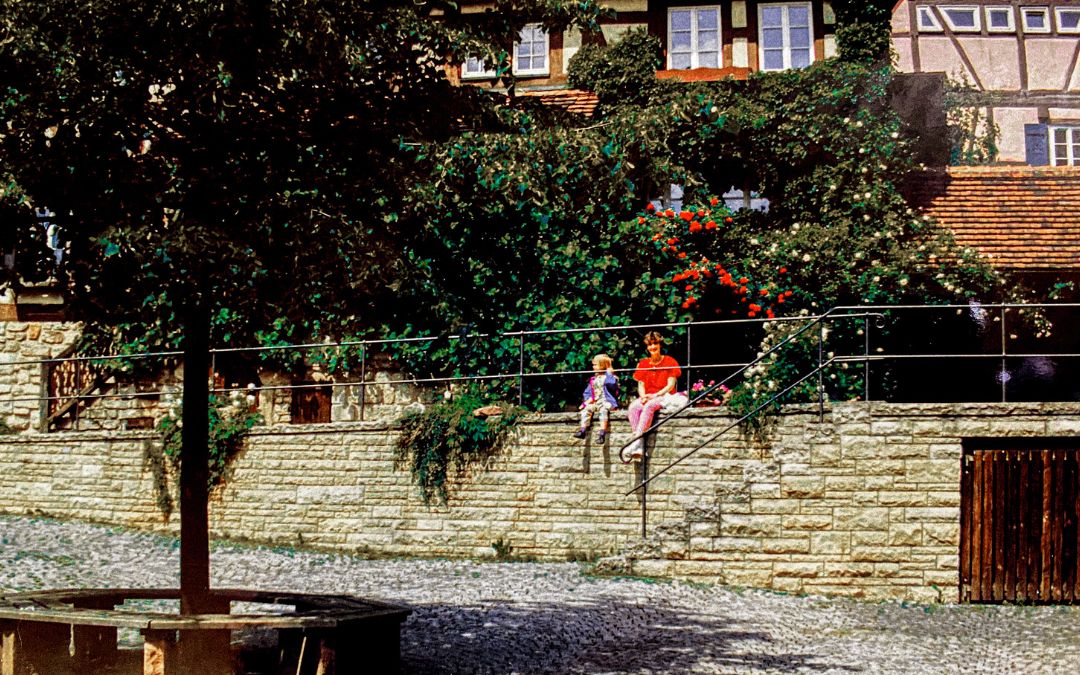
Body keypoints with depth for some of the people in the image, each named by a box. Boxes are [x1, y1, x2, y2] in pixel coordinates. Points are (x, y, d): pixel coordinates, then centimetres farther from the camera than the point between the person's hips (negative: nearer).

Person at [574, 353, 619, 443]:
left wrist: (609, 374, -10)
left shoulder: (609, 376, 4)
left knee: (603, 410, -36)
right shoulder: (593, 379, 19)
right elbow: (587, 392, 20)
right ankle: (583, 430, -29)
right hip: (594, 402, 5)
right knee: (587, 409, -23)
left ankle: (602, 433, -44)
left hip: (606, 401, -5)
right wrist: (588, 399, 1)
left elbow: (612, 385, -18)